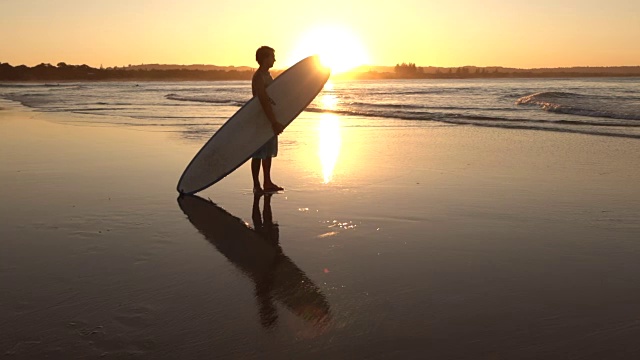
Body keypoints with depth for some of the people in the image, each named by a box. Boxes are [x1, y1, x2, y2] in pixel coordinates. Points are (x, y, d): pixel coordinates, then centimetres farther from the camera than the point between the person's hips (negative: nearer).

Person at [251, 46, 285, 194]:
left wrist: (275, 121, 20)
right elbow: (264, 101, -25)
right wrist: (274, 122, -30)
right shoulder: (258, 77, -16)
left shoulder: (267, 75, 15)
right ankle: (256, 185, 3)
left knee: (268, 153, 14)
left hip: (269, 120, 10)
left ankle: (267, 183, 23)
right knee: (258, 154, -3)